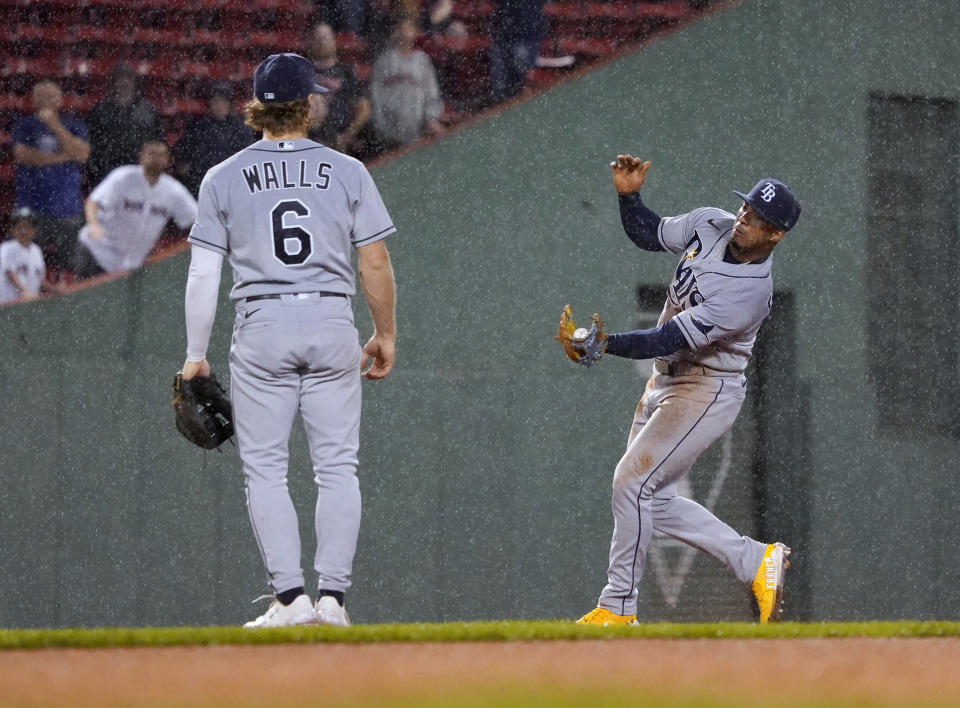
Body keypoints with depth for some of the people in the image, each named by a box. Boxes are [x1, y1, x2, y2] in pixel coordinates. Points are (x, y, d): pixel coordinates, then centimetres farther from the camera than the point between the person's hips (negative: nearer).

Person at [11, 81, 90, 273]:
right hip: (30, 207, -1)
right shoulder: (24, 126, 6)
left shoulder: (74, 125, 9)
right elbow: (22, 155, -9)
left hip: (67, 208, 1)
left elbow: (81, 154, -7)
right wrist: (62, 156, -8)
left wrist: (56, 127, -12)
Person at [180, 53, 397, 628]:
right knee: (338, 467, 5)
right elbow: (375, 263, 2)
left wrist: (196, 355, 5)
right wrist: (386, 334, 14)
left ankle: (289, 596, -5)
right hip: (333, 326, 1)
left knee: (265, 468, 4)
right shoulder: (347, 171, 3)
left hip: (262, 329, -1)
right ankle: (333, 597, -1)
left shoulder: (224, 179, 3)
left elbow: (204, 274, 0)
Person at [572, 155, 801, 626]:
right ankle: (756, 561, 20)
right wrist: (629, 195, -7)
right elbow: (649, 234, 11)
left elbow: (671, 339, -32)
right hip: (666, 381, 9)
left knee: (633, 481, -14)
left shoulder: (750, 292, -28)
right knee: (653, 499, 11)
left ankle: (617, 605, -2)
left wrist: (607, 345, -41)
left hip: (707, 392, -9)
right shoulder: (709, 225, -5)